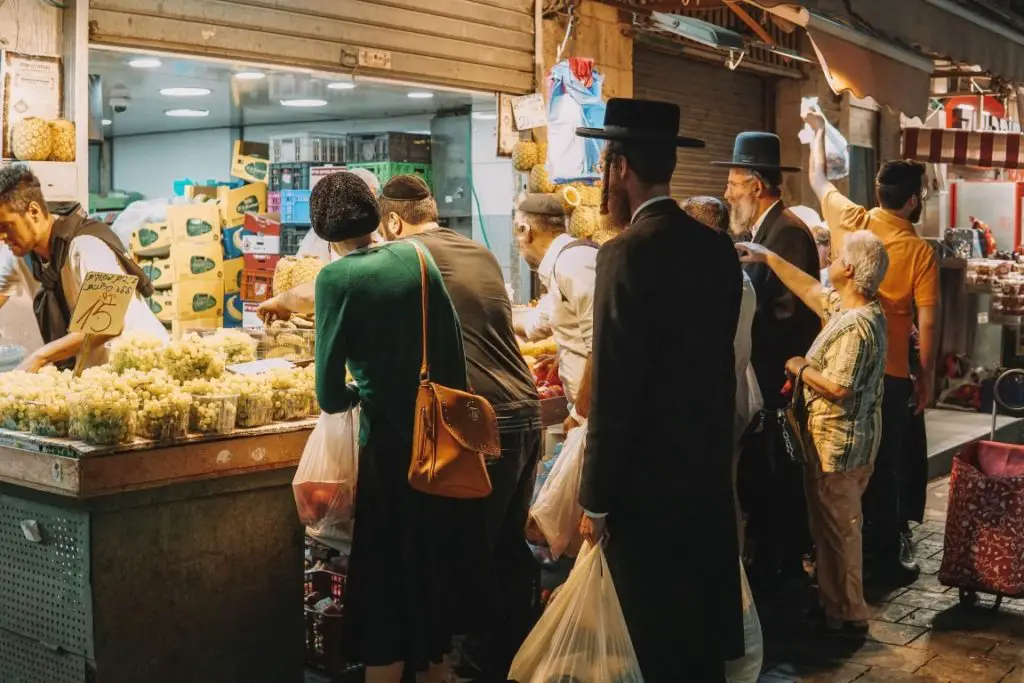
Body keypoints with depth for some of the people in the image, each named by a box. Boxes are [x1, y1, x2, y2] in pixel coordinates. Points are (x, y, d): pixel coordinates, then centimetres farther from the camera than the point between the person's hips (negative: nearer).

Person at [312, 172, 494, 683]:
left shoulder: (337, 278, -13)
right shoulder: (416, 256, 1)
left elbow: (330, 396, -14)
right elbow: (454, 348, 3)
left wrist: (356, 395, 7)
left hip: (391, 446, -5)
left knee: (387, 584, 9)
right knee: (438, 561, 22)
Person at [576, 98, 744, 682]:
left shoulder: (627, 254, -18)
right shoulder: (719, 248, 4)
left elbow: (614, 391, -19)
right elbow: (713, 356, 8)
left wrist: (596, 501, -13)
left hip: (647, 479, -7)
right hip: (710, 464, 7)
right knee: (703, 634, 21)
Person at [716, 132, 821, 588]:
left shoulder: (788, 231, -16)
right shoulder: (763, 230, 13)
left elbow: (791, 312, -22)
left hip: (779, 379, -9)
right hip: (762, 378, 9)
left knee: (777, 477, 1)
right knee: (759, 472, 15)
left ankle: (786, 567, 14)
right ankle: (767, 563, 26)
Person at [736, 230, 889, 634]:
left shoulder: (856, 326, -25)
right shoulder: (846, 306, 5)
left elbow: (839, 388, -29)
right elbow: (811, 291, 19)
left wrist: (801, 369, -14)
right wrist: (768, 258, 21)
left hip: (838, 443, -10)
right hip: (848, 439, 10)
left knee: (837, 527, 2)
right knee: (837, 524, 20)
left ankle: (846, 615, 13)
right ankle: (838, 600, 33)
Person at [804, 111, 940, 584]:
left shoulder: (850, 222, -2)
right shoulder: (920, 251, -11)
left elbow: (818, 179, 17)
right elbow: (928, 323, -10)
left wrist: (818, 130, 32)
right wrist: (926, 376, 3)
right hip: (889, 372, -3)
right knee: (885, 468, 6)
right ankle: (885, 561, 15)